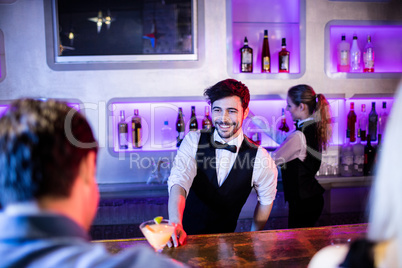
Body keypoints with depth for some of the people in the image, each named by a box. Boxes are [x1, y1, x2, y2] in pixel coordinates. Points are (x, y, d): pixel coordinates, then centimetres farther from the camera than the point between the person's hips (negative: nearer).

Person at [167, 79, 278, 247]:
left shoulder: (259, 157, -11)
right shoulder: (193, 141, -9)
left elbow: (266, 200, 5)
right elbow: (179, 181, -22)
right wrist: (175, 223, -38)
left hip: (224, 239, 0)